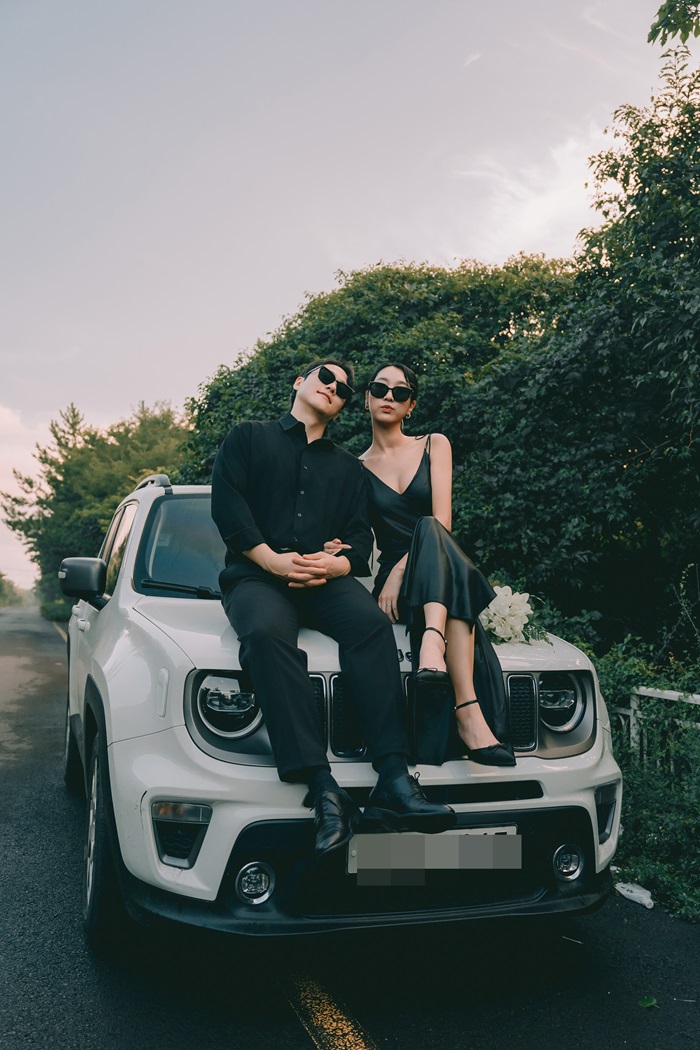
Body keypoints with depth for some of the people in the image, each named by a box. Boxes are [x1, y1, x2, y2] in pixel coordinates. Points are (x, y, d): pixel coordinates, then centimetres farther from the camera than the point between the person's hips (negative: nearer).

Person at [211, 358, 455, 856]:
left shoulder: (348, 466, 28)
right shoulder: (250, 437, 20)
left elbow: (361, 539, 15)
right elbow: (227, 503, 4)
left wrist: (336, 563, -9)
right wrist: (273, 559, -10)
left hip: (326, 578, 3)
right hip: (257, 574, -2)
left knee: (371, 622, -33)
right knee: (266, 633, -38)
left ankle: (393, 778, -43)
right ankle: (322, 787, -47)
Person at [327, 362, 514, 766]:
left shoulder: (435, 445, 13)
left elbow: (442, 520, -2)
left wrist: (402, 570, -18)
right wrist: (337, 550, -15)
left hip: (441, 574, 1)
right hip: (390, 578, -1)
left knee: (430, 533, -36)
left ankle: (434, 644, -62)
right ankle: (470, 712, -56)